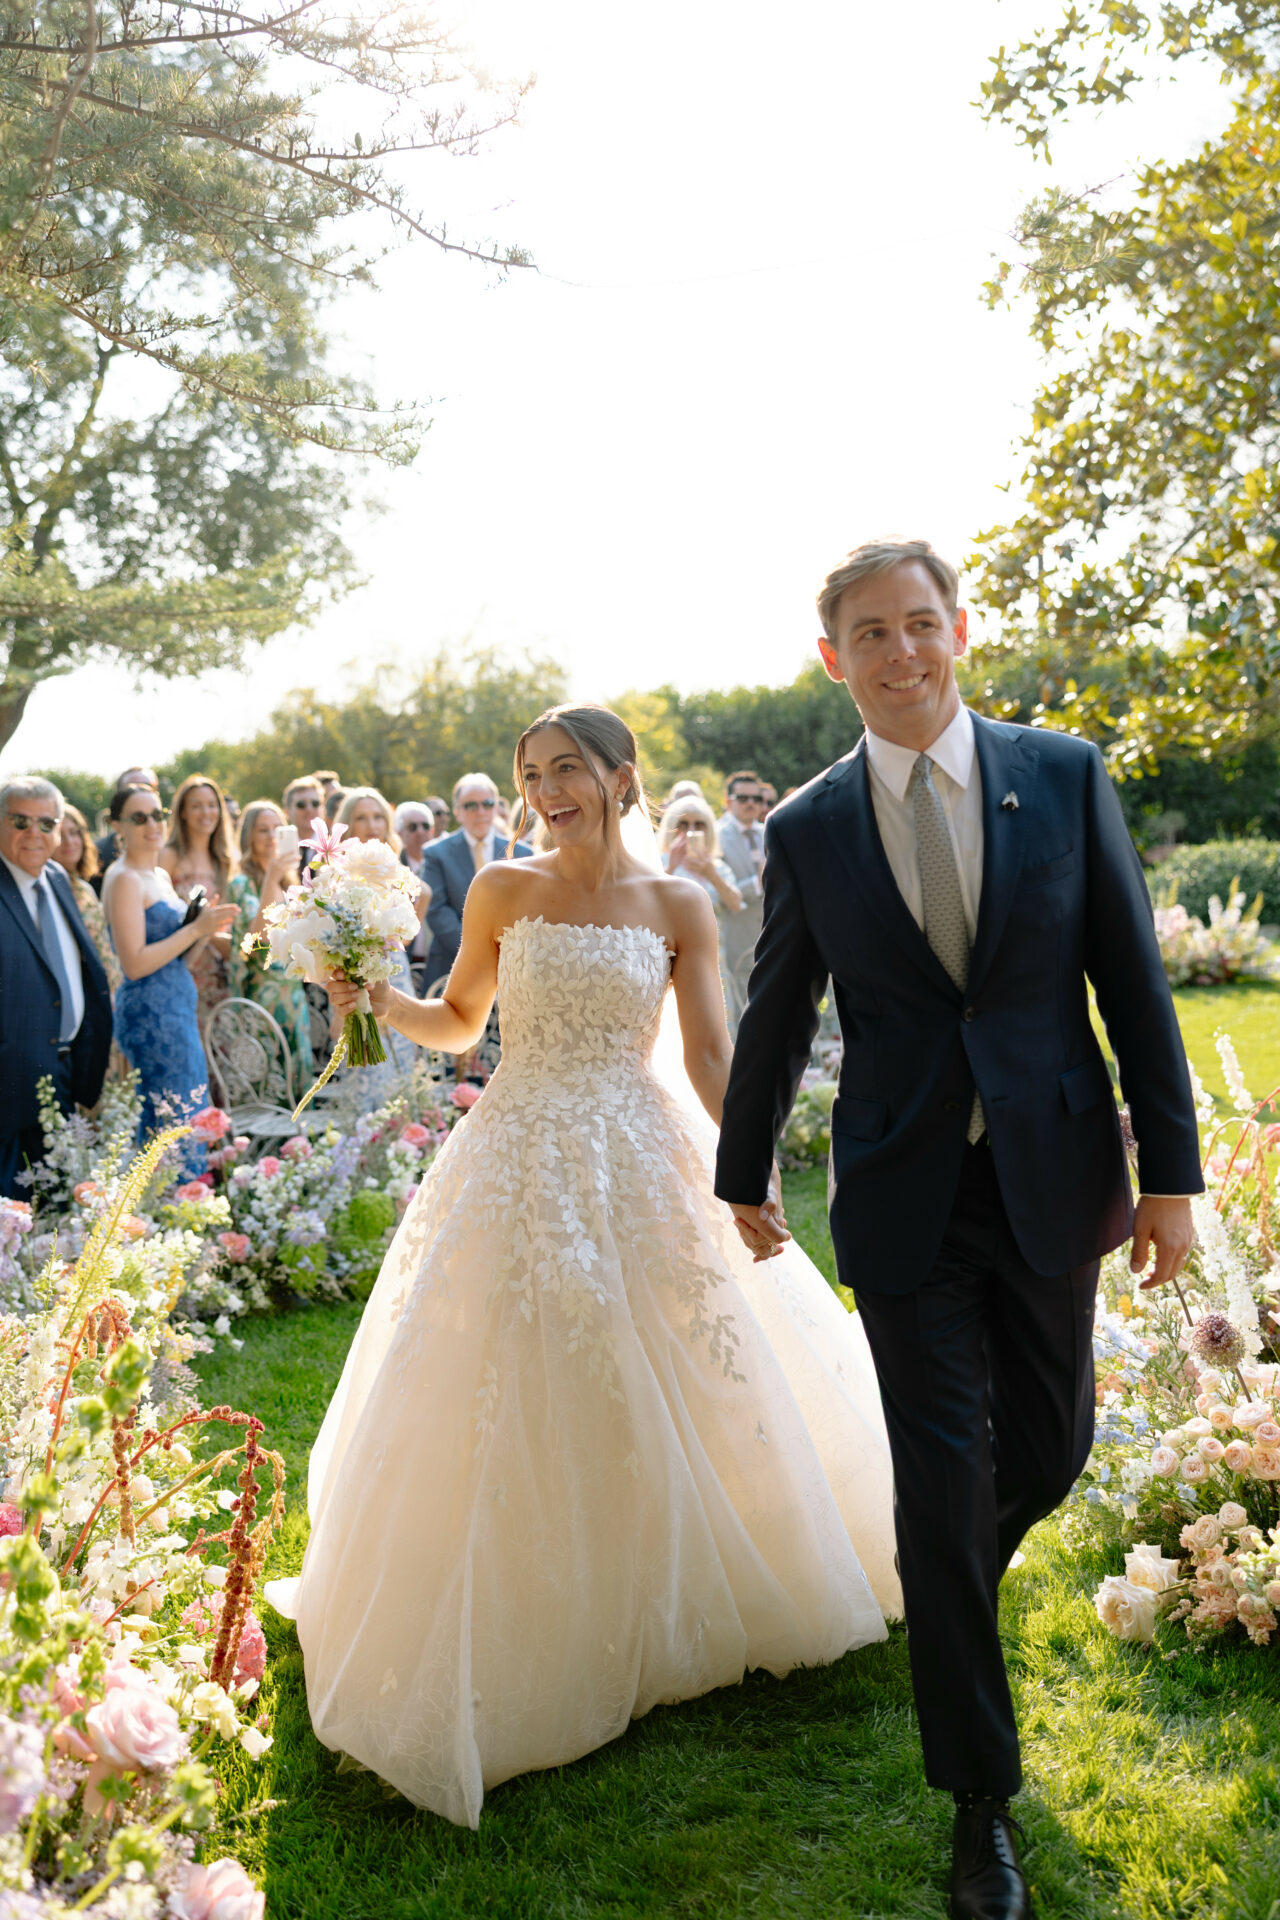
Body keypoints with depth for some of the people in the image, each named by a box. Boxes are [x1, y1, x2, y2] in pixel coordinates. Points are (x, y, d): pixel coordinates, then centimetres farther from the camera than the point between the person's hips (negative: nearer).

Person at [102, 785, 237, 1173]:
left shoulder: (160, 876, 15)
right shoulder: (124, 879, -12)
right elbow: (135, 964, -18)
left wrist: (206, 928, 0)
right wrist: (196, 927, -16)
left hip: (176, 1010, 9)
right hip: (151, 1014, -9)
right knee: (176, 1122, -7)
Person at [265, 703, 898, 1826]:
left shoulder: (677, 906, 2)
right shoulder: (503, 891, 3)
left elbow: (711, 1054, 0)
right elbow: (458, 1023, 11)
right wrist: (380, 1003, -7)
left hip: (642, 1167, 0)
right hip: (521, 1165, 0)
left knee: (659, 1392, 6)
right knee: (510, 1410, 3)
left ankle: (666, 1614, 30)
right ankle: (528, 1632, 22)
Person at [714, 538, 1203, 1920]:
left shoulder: (1063, 775, -2)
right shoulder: (808, 831, -2)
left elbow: (1132, 979, 0)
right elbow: (776, 1017, 9)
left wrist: (1170, 1168, -3)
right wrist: (745, 1172, 18)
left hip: (1053, 1179, 2)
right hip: (902, 1198, -1)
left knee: (1050, 1452, 15)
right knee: (943, 1484, 4)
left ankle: (960, 1581, 51)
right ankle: (980, 1794, 22)